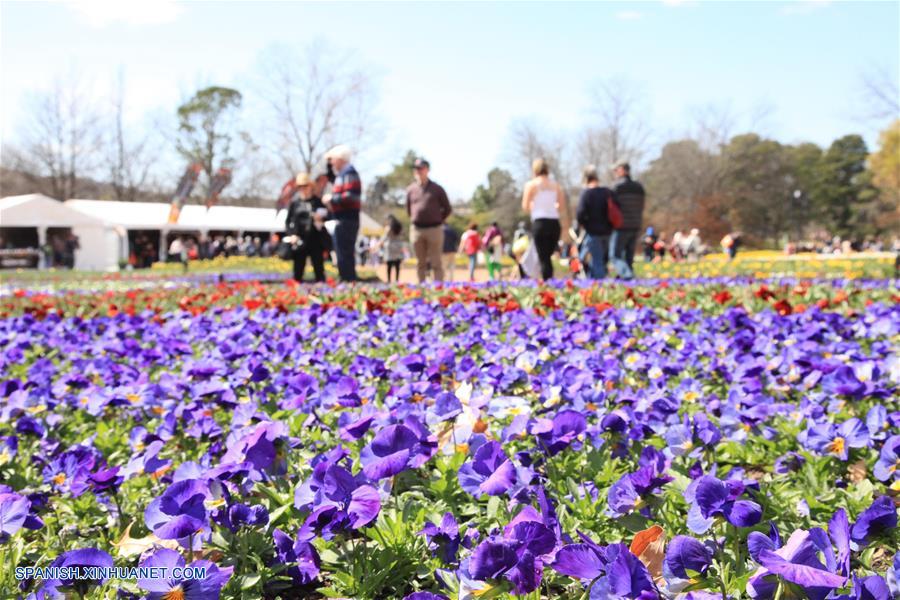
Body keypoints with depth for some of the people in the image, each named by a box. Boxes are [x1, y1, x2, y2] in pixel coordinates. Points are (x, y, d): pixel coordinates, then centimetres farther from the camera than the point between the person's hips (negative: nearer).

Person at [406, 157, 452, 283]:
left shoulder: (437, 189, 2)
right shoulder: (411, 189, 7)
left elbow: (447, 209, 8)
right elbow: (408, 209, 19)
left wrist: (438, 221, 6)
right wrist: (415, 220, 12)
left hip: (434, 229, -2)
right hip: (417, 230, 2)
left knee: (436, 263, -3)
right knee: (420, 263, 8)